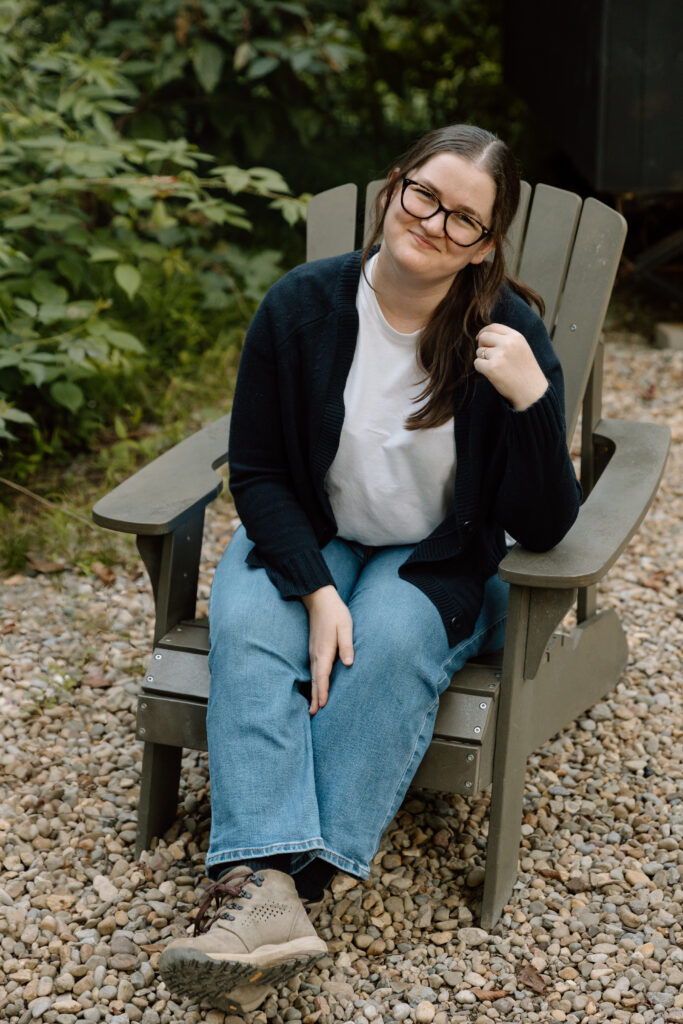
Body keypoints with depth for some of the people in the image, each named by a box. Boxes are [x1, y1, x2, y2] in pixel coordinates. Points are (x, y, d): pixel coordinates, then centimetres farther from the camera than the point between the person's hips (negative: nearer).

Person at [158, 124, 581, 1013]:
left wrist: (531, 399, -30)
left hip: (435, 563, -1)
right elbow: (255, 472, -5)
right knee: (247, 625, -29)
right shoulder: (302, 307, -11)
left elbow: (544, 530, -14)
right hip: (306, 541, 1)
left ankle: (277, 877, -36)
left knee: (393, 644, -33)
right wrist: (316, 589, -20)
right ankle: (265, 896, -43)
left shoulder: (507, 334, -13)